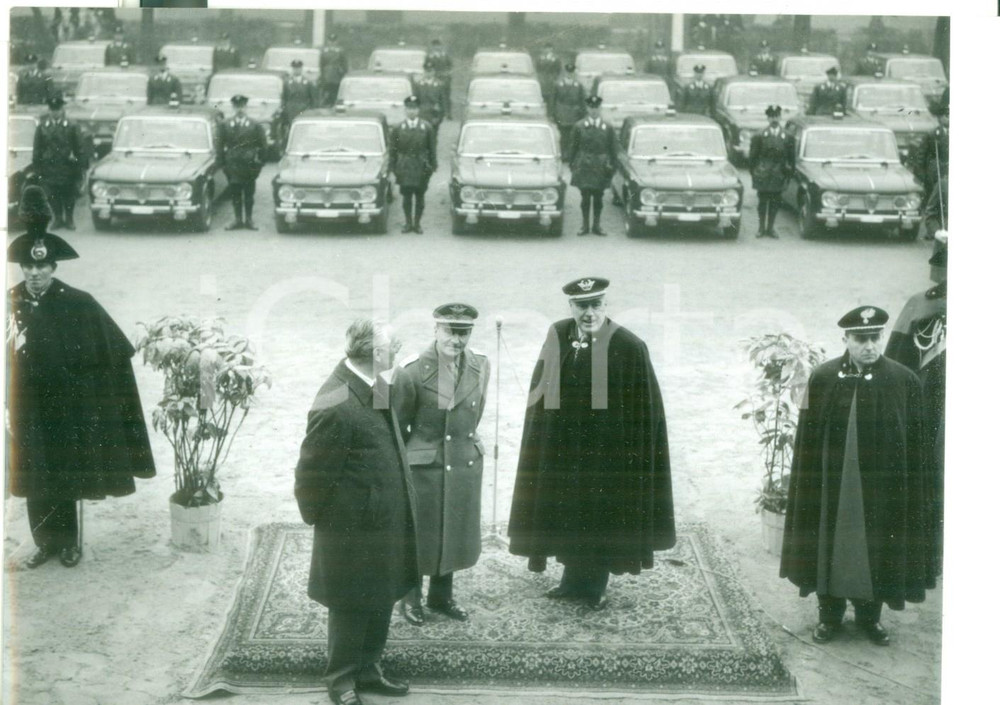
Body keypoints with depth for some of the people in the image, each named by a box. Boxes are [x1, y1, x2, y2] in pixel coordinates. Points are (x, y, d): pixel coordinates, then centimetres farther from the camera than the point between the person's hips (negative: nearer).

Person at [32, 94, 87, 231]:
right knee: (53, 195, 4)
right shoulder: (42, 127, 4)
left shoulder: (72, 126, -1)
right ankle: (58, 218, 18)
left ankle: (69, 219, 21)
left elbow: (80, 148, -1)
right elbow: (37, 149, 7)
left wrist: (81, 166, -5)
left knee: (69, 195, 7)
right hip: (49, 167, 1)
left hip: (68, 167, -1)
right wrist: (36, 167, 3)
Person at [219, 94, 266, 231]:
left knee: (249, 194, 4)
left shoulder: (255, 126, 1)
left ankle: (249, 220, 9)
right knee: (235, 194, 4)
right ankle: (238, 220, 10)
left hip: (249, 166, -1)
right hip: (232, 166, 1)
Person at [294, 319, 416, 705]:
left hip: (385, 524, 8)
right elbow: (313, 474, -20)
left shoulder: (376, 385, 0)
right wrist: (318, 517, -7)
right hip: (353, 530, -8)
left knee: (381, 602, 20)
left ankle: (368, 670, 38)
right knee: (351, 608, 10)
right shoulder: (336, 405, -28)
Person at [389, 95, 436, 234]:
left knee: (419, 197, 4)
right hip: (404, 168, 0)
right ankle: (408, 223, 14)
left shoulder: (427, 127, 1)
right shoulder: (398, 128, 3)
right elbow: (393, 150, 6)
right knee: (407, 196, 2)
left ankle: (417, 224, 13)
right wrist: (392, 167, 1)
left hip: (421, 167, 0)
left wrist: (433, 166, 0)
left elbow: (432, 148, 4)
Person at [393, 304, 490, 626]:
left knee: (456, 532, 16)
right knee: (417, 534, 8)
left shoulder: (480, 366, -5)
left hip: (466, 463, 5)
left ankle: (442, 595, 36)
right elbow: (397, 423, -6)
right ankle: (410, 598, 29)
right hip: (423, 466, -5)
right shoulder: (412, 371, -19)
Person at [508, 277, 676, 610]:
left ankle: (594, 587, 28)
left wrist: (638, 454, -11)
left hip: (607, 451, -4)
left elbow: (645, 407, -11)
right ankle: (574, 579, 35)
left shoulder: (629, 347, -15)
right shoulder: (557, 336, -1)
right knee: (566, 516, 17)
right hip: (561, 445, 4)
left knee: (602, 519, 10)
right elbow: (541, 389, 7)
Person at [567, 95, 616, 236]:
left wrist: (611, 165, 3)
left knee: (598, 197, 5)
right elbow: (573, 147, 5)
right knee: (585, 196, 1)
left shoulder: (607, 128, 5)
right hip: (584, 165, -1)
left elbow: (612, 149, 8)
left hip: (601, 166, 1)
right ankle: (585, 225, 10)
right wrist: (573, 164, 0)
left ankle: (596, 225, 14)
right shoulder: (579, 127, 2)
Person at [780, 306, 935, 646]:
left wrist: (911, 494, -4)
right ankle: (829, 615, 27)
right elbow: (808, 440, 1)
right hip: (831, 486, 1)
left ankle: (870, 616, 29)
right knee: (830, 546, 10)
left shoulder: (905, 381, -6)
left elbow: (915, 446, -3)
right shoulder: (822, 378, -3)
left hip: (883, 488, -1)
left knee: (875, 550, 10)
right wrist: (809, 486, -1)